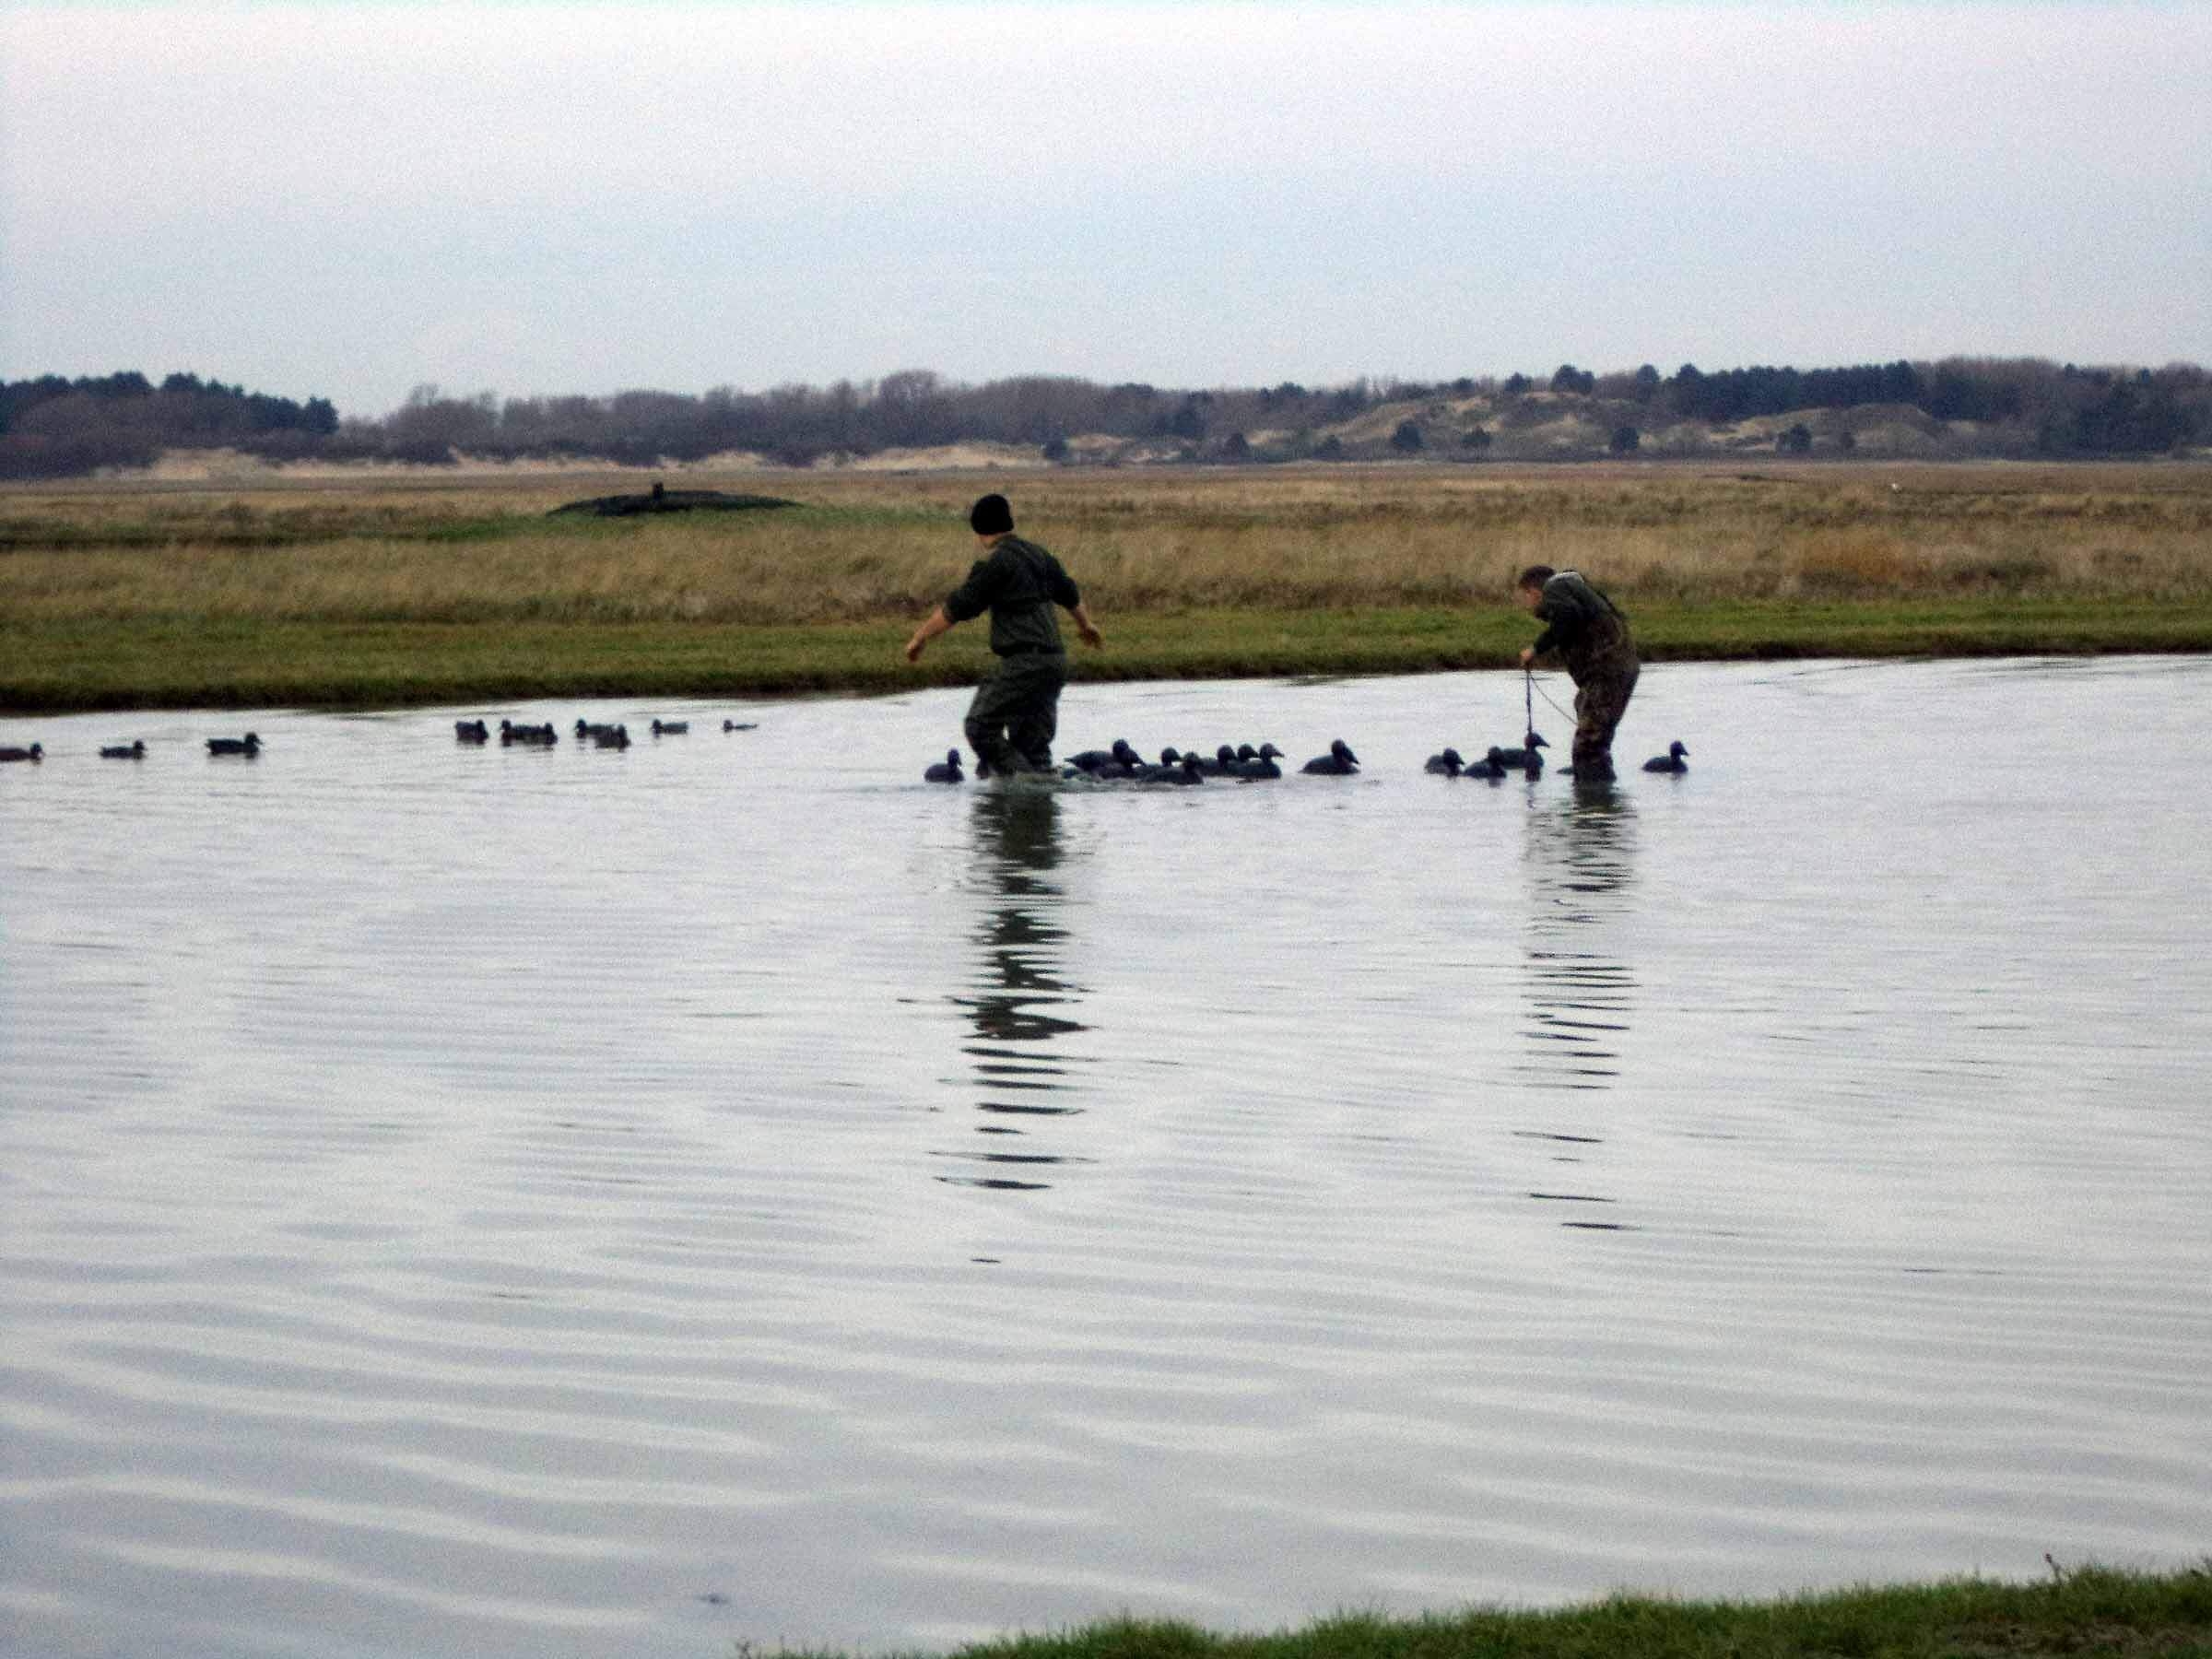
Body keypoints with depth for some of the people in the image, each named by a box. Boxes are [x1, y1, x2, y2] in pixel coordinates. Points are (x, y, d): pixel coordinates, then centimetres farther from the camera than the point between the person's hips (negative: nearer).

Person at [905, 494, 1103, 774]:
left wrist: (920, 637, 2)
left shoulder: (997, 562, -10)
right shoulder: (1038, 555, 16)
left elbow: (957, 607, -10)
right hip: (1055, 660, 9)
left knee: (981, 727, -6)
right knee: (1031, 740, 11)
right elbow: (1069, 593, 34)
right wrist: (1085, 623, 54)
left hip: (1024, 661, -8)